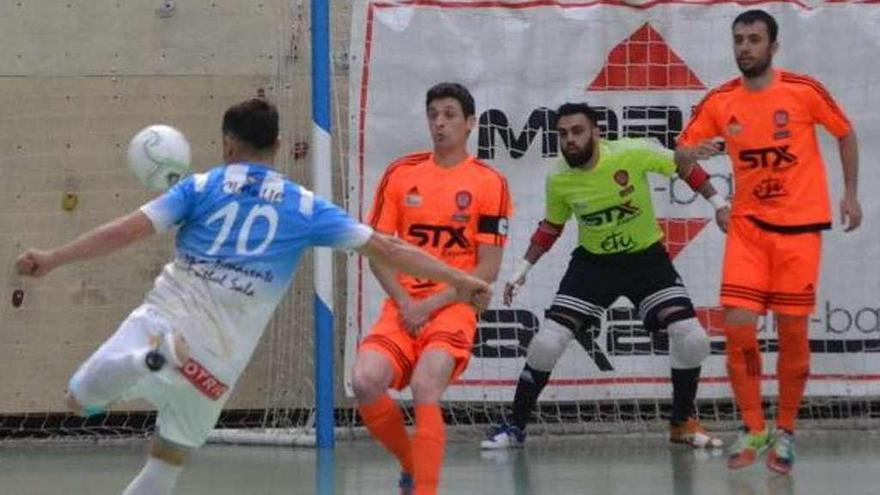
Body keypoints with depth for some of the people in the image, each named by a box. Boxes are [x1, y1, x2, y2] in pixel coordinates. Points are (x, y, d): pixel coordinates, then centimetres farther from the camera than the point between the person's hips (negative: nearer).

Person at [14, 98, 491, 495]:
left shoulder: (202, 186, 7)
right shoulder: (305, 207, 11)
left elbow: (126, 230, -1)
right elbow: (385, 248, 11)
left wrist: (51, 259, 5)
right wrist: (458, 279, 16)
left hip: (163, 315, -2)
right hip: (218, 357, 2)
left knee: (78, 399, -1)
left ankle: (145, 358, -28)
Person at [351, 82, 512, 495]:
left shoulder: (489, 183, -1)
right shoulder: (400, 174, 8)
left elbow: (488, 269, -2)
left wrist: (433, 304, -11)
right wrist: (404, 302, -6)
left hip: (454, 306, -3)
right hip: (403, 306, 3)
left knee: (424, 386, -28)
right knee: (365, 383, -19)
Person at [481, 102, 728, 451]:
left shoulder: (632, 154, -23)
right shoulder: (558, 180, -12)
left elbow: (683, 165, -7)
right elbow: (551, 227, 7)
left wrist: (719, 204, -7)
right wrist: (522, 271, 6)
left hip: (646, 256, -1)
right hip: (593, 262, 1)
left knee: (692, 339, -14)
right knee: (547, 342, -11)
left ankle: (682, 423, 8)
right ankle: (515, 426, 4)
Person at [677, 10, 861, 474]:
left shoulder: (803, 91, -9)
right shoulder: (719, 101, -2)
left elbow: (846, 134, 6)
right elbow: (682, 151, 3)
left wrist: (850, 193, 3)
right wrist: (696, 151, -20)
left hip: (799, 224, -2)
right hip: (748, 224, 2)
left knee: (792, 331, 0)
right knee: (737, 325, -9)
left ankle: (785, 432, 16)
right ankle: (752, 429, 6)